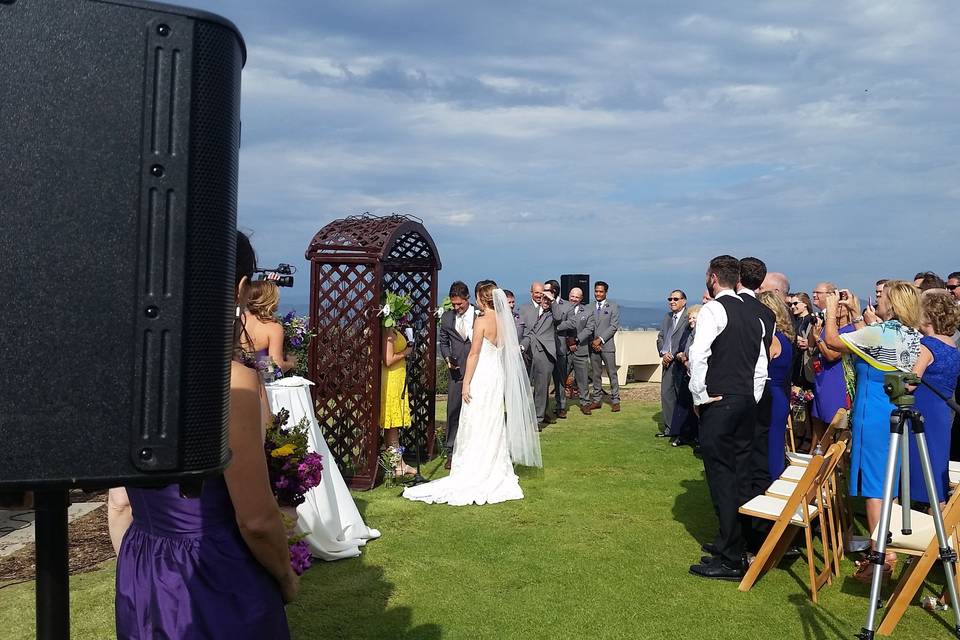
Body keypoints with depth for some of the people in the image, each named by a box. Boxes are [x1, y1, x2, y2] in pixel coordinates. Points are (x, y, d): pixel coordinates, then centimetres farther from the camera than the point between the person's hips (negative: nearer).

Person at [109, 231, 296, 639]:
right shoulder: (230, 381, -23)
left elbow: (119, 503, 6)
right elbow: (256, 521, -19)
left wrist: (137, 573, 19)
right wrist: (287, 579, -2)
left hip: (138, 582, 6)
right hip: (218, 583, -6)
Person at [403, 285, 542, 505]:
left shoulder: (482, 321, -13)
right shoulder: (502, 321, 7)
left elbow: (474, 354, -15)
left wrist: (466, 383, -11)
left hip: (481, 377, -7)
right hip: (497, 377, 7)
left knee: (476, 429, 0)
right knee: (494, 427, 14)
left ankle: (475, 477, 5)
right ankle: (496, 474, 21)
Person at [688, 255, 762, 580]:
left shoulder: (712, 310, -11)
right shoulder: (751, 314, 14)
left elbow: (698, 356, -23)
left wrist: (700, 395, -13)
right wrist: (751, 398, 15)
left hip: (719, 404, -8)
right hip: (747, 402, 8)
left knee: (721, 478, -4)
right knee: (740, 475, 14)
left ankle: (730, 560, 0)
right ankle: (733, 541, 26)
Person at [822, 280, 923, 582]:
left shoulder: (880, 332, -17)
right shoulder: (912, 335, 7)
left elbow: (832, 341, -9)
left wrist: (832, 310, 4)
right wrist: (856, 314, 23)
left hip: (873, 415, -8)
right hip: (897, 412, 8)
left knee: (873, 482, -3)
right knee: (888, 481, 16)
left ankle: (881, 557, 0)